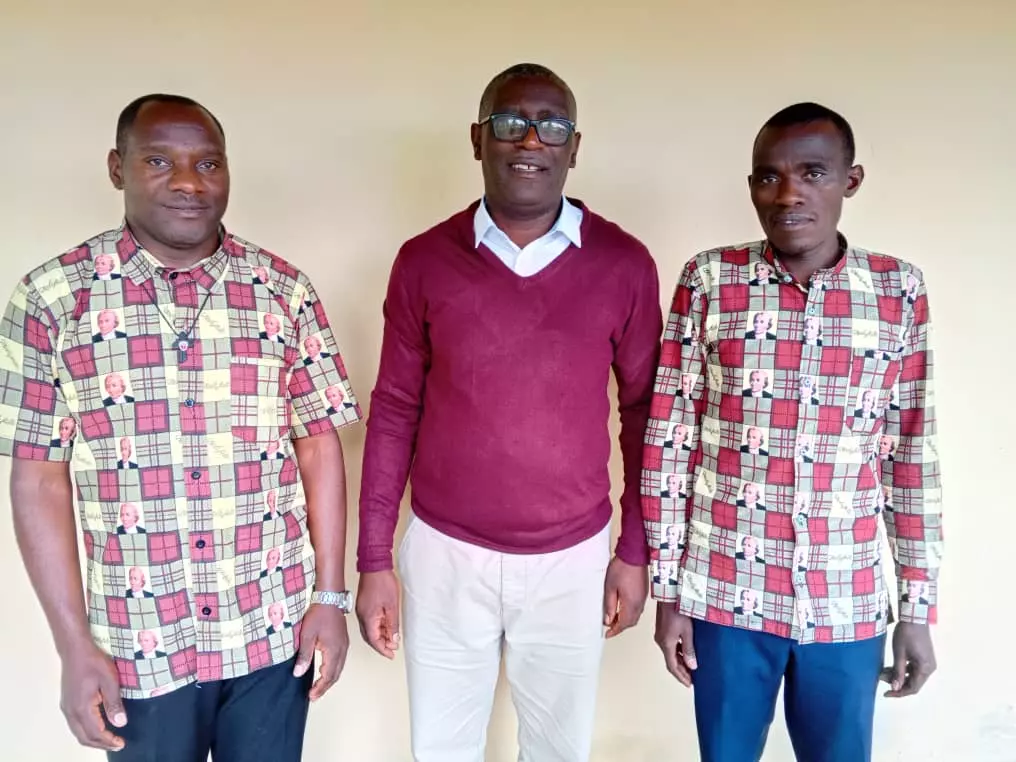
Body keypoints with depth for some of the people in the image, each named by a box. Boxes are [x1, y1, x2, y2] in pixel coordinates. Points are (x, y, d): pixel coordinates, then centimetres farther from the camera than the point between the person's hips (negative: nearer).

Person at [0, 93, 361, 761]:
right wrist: (74, 645, -5)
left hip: (275, 630, 1)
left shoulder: (284, 289, -3)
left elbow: (320, 444, -1)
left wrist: (331, 596, -2)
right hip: (139, 645, 0)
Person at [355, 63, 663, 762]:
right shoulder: (423, 260, -5)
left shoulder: (624, 264, -6)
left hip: (571, 558, 0)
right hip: (445, 553, 1)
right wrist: (374, 560, 0)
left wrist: (635, 551, 2)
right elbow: (394, 412, 0)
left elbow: (642, 409, 1)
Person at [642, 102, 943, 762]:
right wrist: (668, 591, -3)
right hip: (727, 594, -1)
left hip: (847, 604, 1)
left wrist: (920, 608, 4)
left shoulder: (899, 290, -1)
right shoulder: (709, 281, -6)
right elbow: (668, 440, -4)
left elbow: (914, 456, 3)